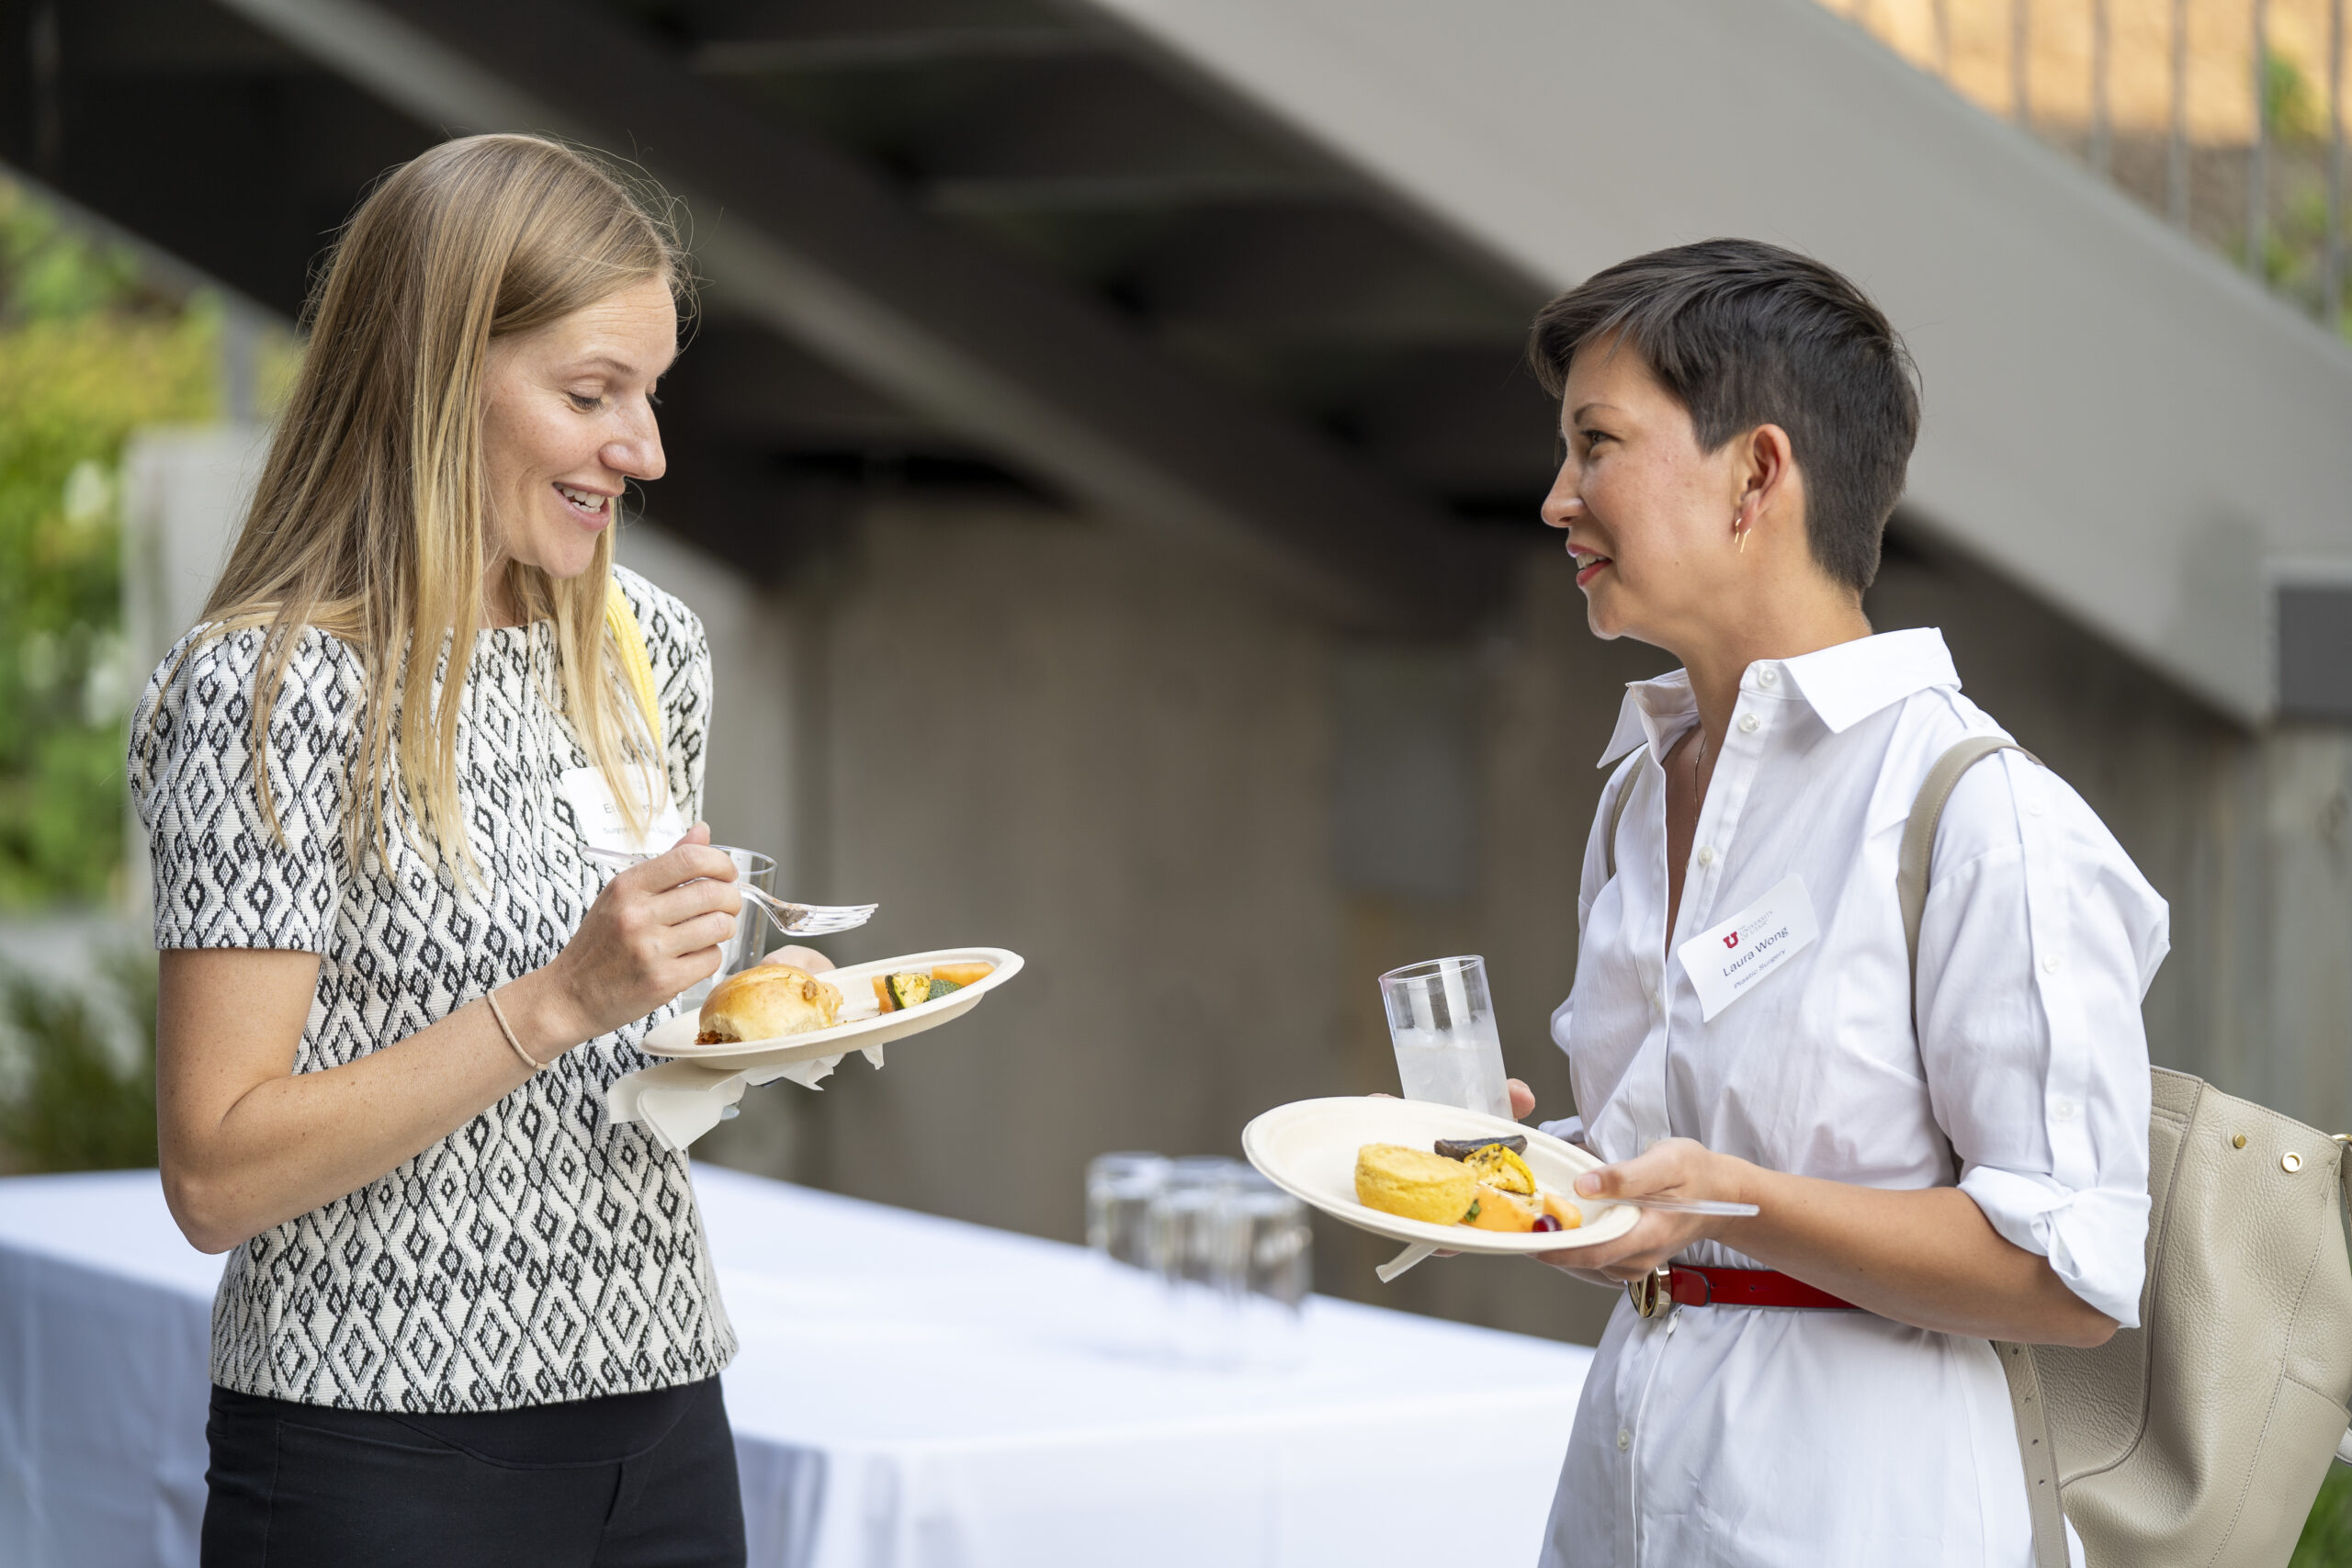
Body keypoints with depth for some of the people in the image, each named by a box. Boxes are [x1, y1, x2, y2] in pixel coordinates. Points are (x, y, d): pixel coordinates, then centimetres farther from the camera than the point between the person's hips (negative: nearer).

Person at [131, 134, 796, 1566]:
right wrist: (562, 1003, -23)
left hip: (662, 1408, 6)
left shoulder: (650, 647, 9)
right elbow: (216, 1175, -17)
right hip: (385, 1452, -6)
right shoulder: (269, 691, -13)